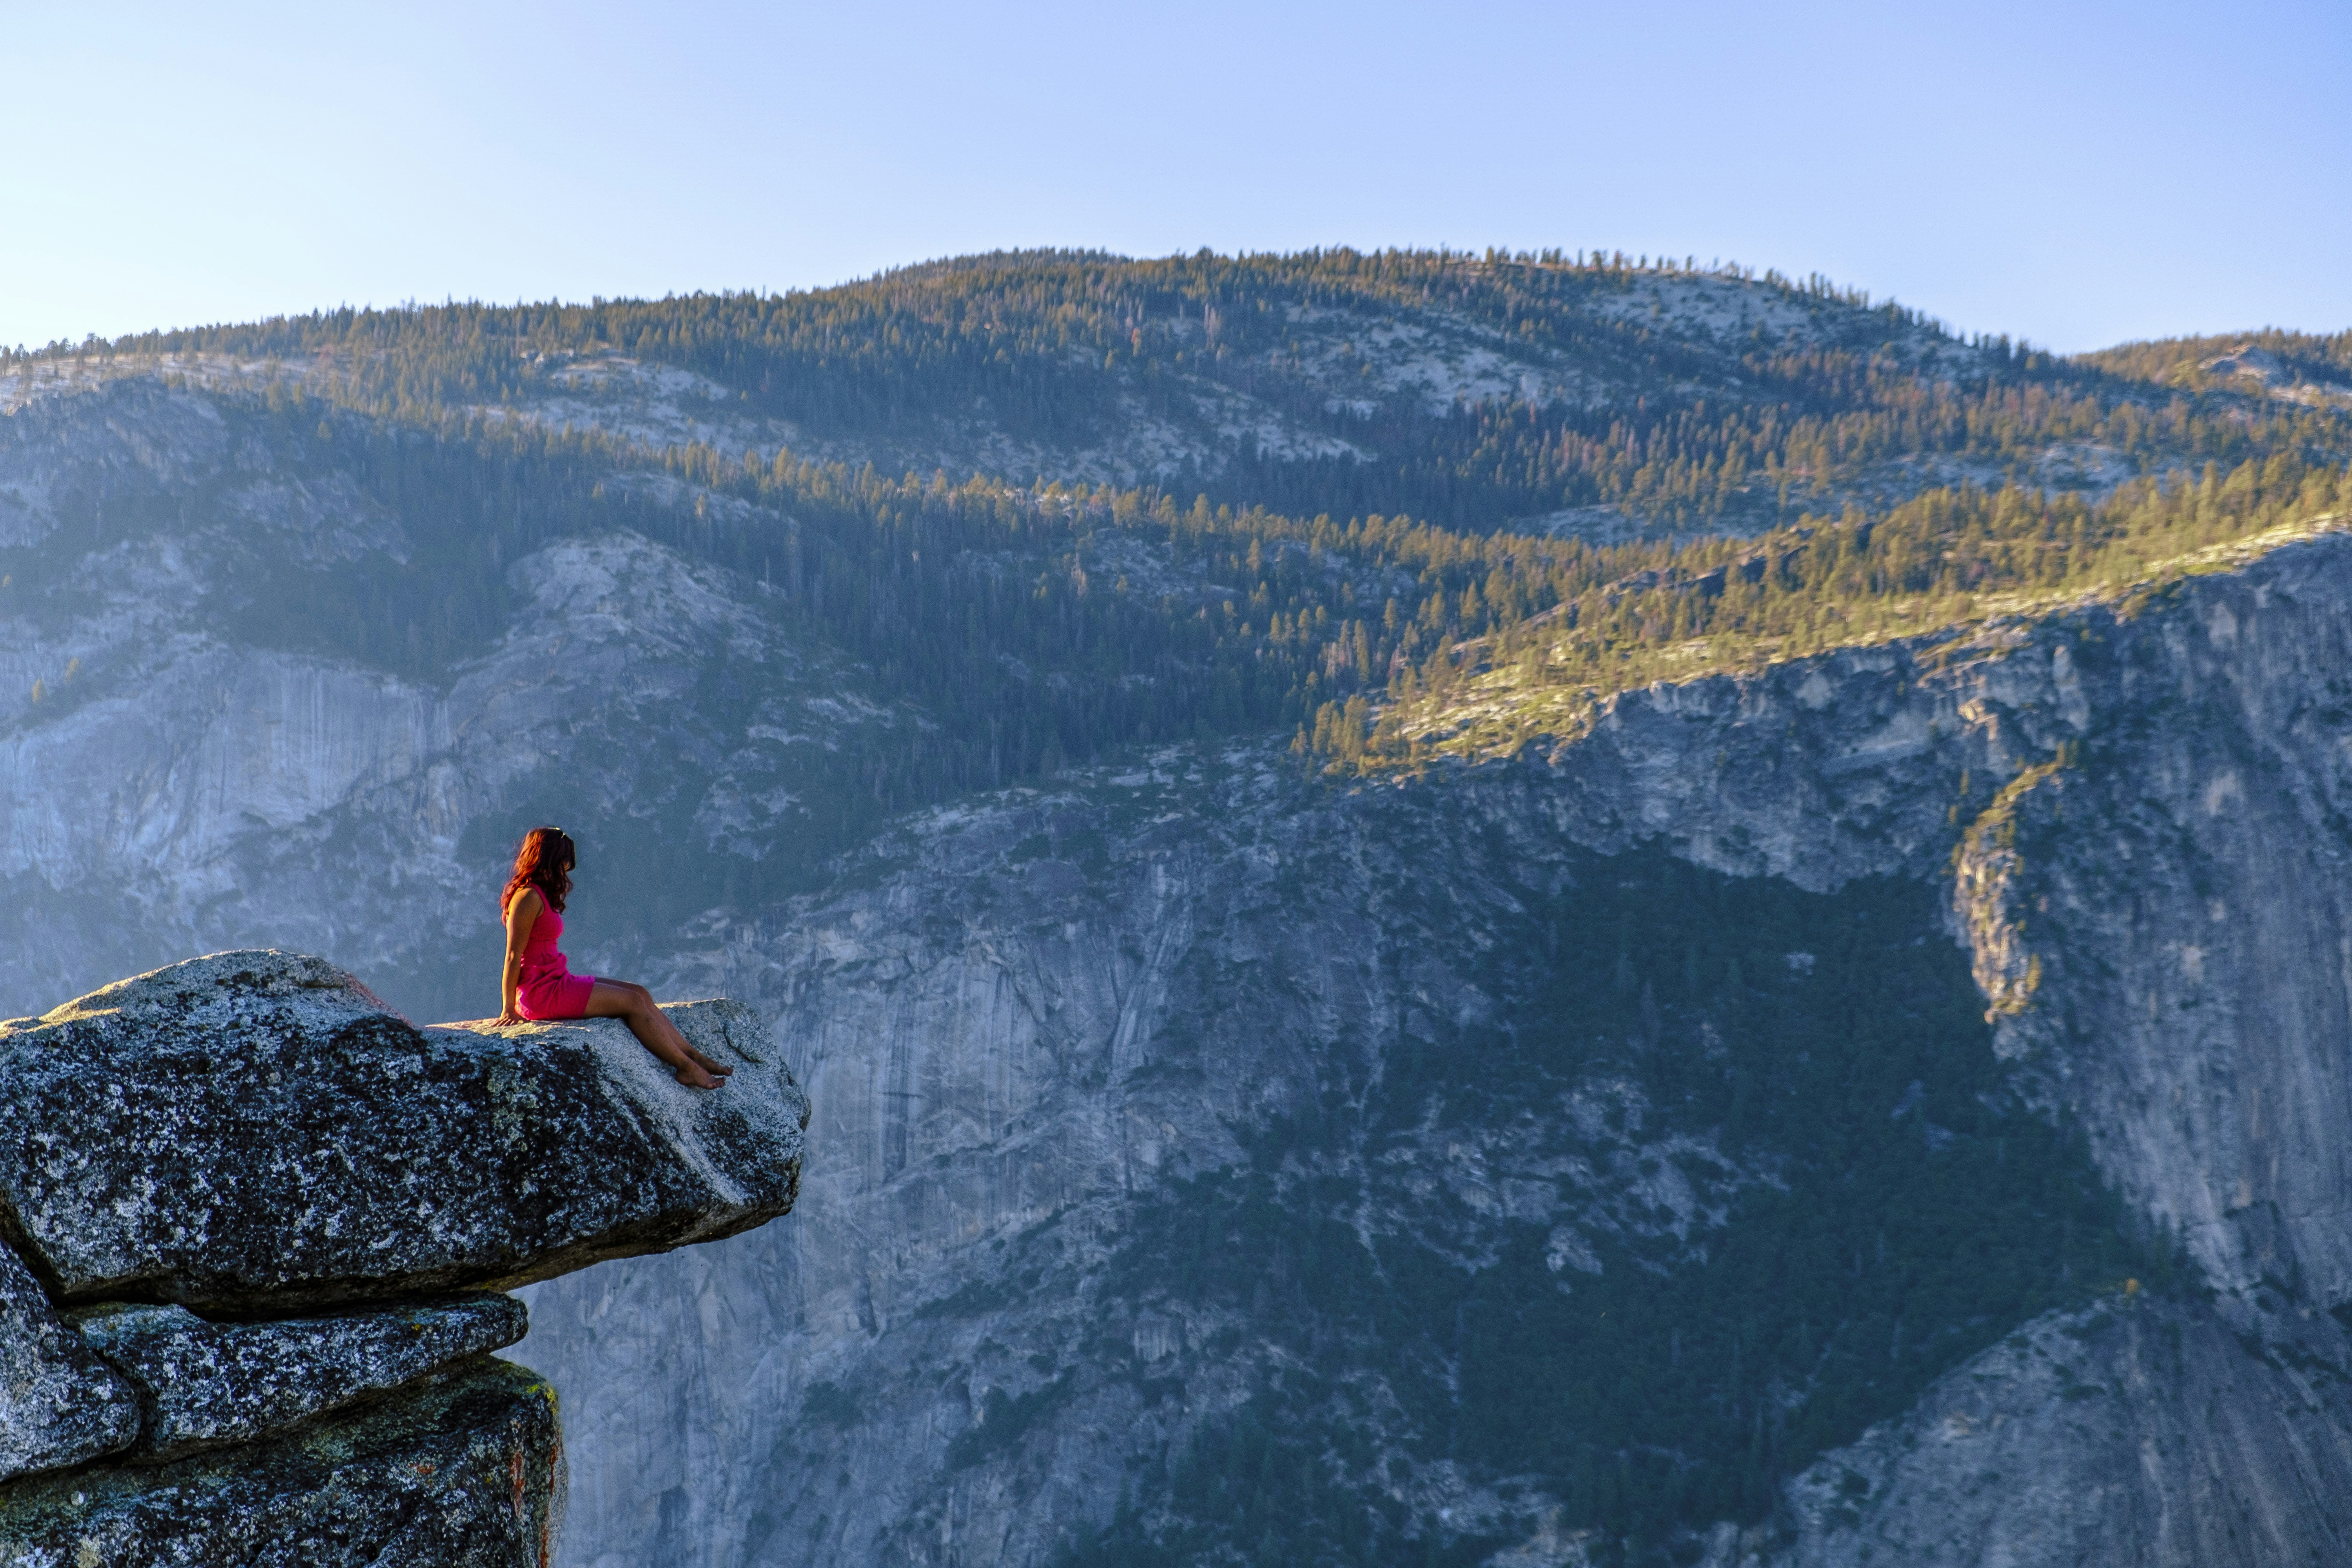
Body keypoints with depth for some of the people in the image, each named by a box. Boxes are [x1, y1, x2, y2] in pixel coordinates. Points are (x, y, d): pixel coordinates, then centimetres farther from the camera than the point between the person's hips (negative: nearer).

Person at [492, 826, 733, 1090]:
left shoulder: (539, 896, 18)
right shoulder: (528, 897, -14)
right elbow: (513, 956, -16)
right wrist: (508, 1010, -16)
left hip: (558, 982, 10)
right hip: (542, 993, -10)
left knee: (641, 994, 5)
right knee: (633, 1002, -9)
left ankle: (693, 1055, 4)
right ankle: (686, 1068, -3)